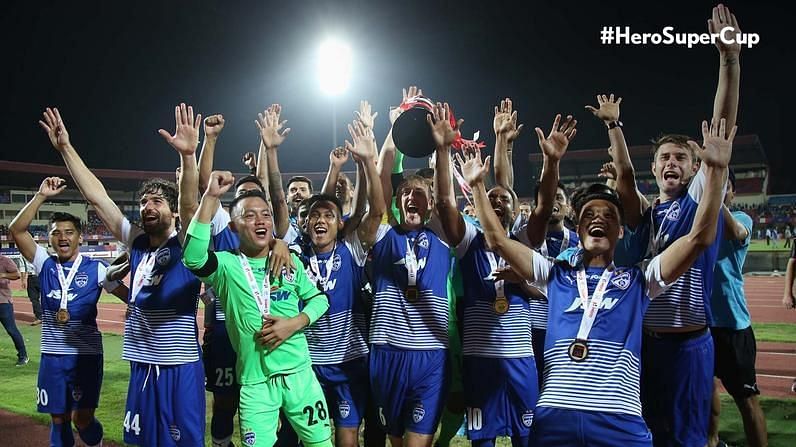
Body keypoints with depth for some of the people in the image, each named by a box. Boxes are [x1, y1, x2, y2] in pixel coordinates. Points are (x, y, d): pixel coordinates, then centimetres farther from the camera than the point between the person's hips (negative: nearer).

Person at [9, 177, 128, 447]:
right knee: (58, 419, 9)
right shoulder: (44, 264, 2)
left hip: (86, 354, -3)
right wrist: (41, 196, -16)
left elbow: (130, 296, -5)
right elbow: (16, 230, -8)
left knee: (82, 419, -2)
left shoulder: (96, 269, -4)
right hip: (52, 355, 3)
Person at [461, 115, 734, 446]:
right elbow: (498, 240, 14)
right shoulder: (556, 274, 16)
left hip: (620, 420, -1)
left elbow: (700, 237, 5)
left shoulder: (638, 280, 13)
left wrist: (715, 170, -2)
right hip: (554, 418, 1)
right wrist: (477, 185, 11)